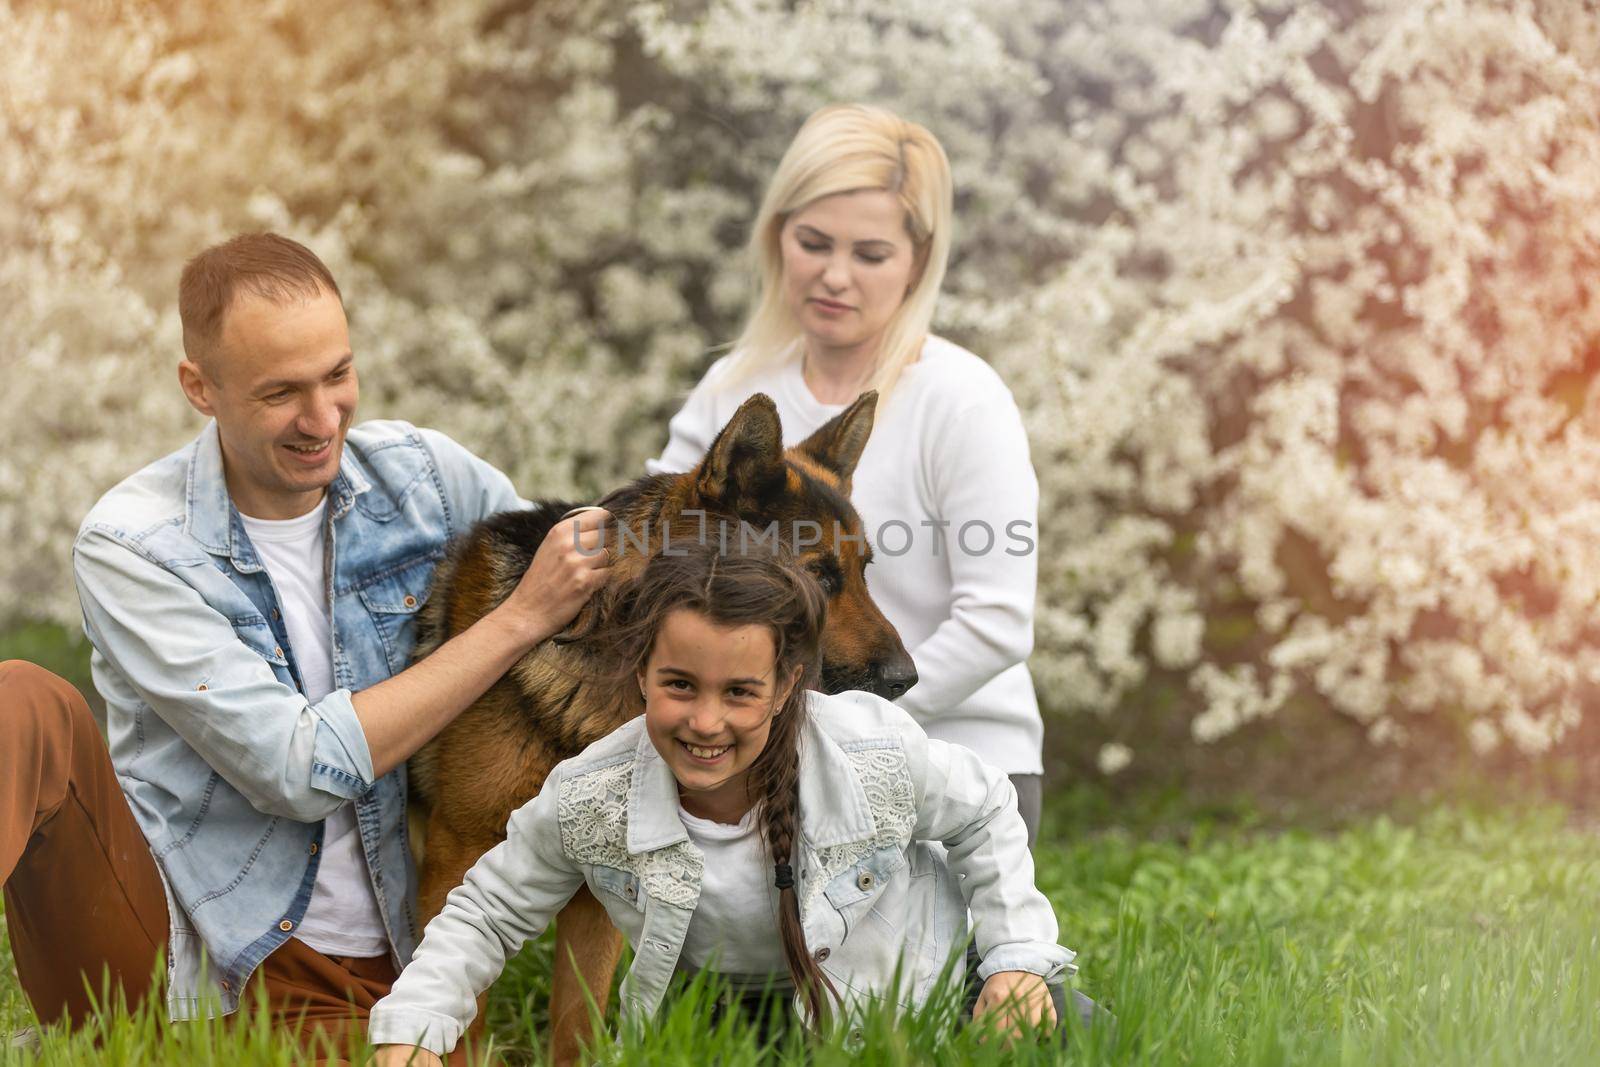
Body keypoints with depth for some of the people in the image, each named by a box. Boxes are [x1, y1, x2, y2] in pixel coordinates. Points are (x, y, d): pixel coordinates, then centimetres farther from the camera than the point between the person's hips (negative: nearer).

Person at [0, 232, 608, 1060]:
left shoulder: (418, 473, 2)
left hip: (362, 985, 1)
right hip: (173, 943, -1)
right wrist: (521, 618, -16)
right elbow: (299, 770, -16)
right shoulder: (131, 547, -9)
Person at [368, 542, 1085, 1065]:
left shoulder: (877, 753, -28)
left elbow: (984, 817, -5)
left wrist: (1018, 955, -13)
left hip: (907, 975, -1)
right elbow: (486, 915, -8)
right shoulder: (587, 802, -26)